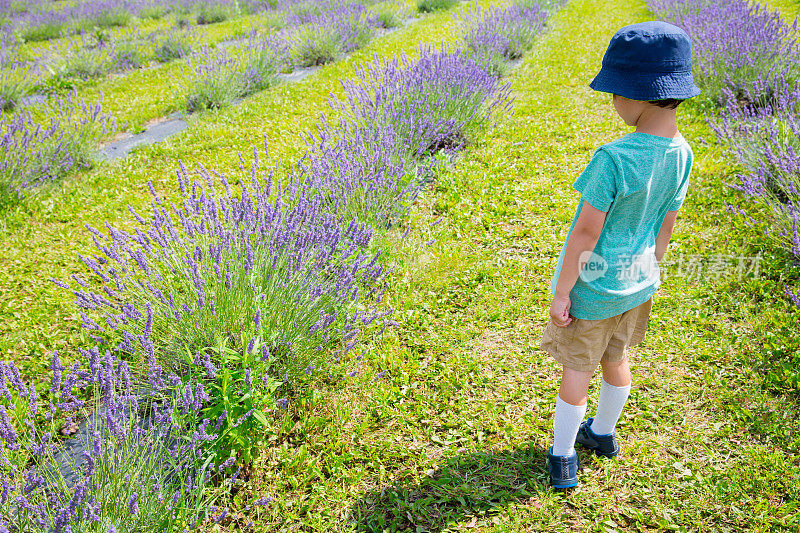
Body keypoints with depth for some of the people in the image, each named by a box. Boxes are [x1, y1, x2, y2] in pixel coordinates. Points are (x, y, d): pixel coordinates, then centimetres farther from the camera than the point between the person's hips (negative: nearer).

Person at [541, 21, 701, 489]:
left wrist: (561, 292, -13)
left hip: (593, 288, -6)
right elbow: (666, 225, 5)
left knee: (577, 370, 10)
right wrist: (649, 274, 19)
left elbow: (586, 233, -24)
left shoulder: (613, 159, -29)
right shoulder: (681, 154, -7)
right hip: (635, 284, 6)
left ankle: (563, 459, 24)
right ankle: (604, 434, 45)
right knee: (615, 361, 24)